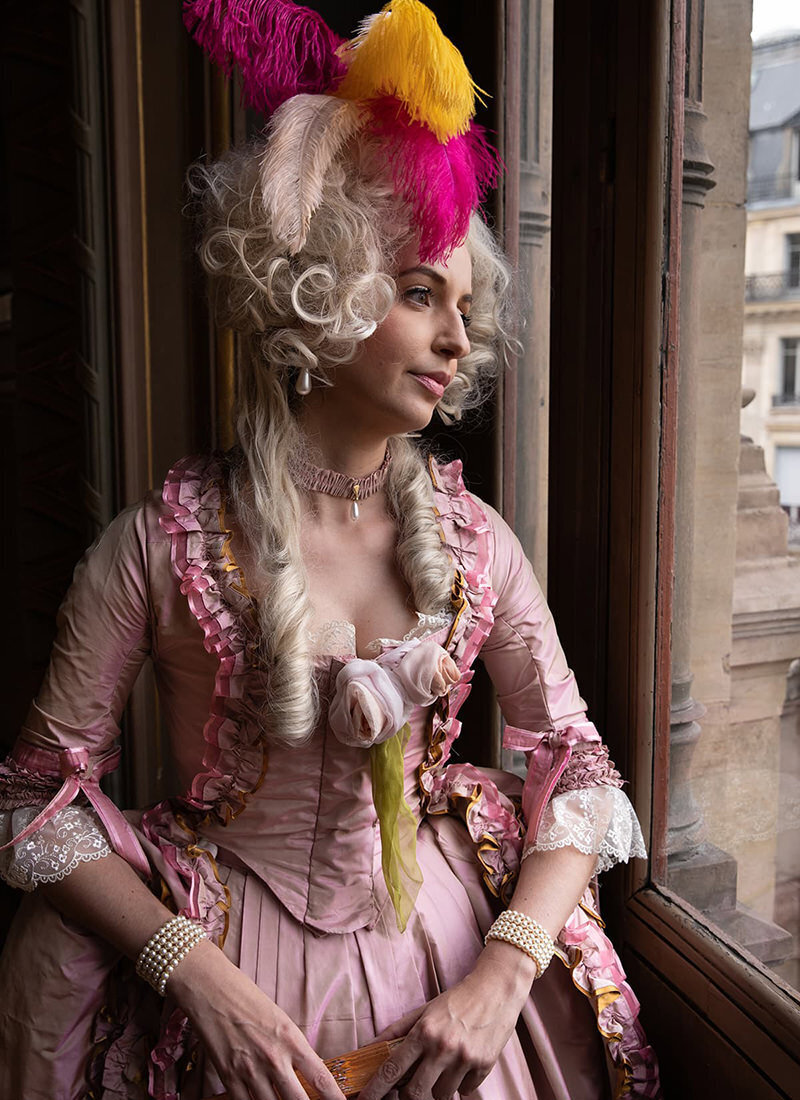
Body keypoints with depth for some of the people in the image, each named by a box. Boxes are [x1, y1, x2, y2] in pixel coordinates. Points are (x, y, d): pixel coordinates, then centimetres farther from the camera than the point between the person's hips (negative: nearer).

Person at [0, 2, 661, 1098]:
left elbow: (581, 764, -4)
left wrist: (502, 974, -15)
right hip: (235, 980, -2)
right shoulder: (162, 544, -16)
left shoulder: (472, 540, -8)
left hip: (449, 961, 3)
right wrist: (199, 976, -19)